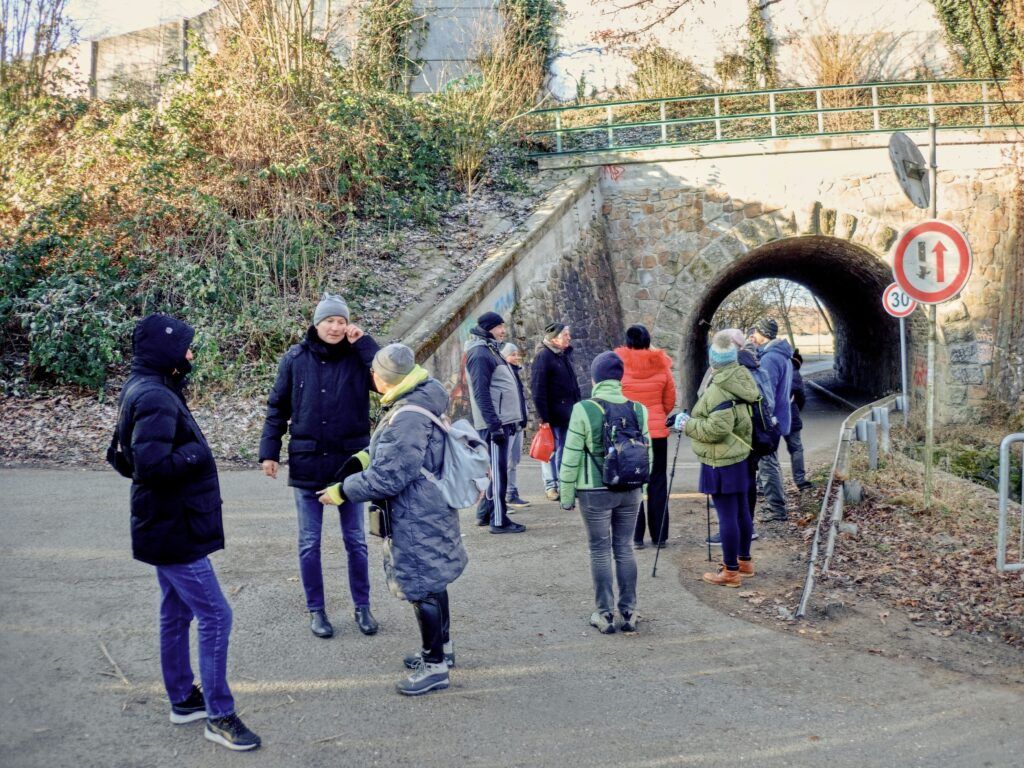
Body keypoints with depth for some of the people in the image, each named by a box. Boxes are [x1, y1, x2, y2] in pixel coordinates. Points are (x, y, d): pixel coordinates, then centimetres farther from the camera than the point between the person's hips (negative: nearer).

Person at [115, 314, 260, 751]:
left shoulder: (146, 390, 9)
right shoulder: (156, 399, -23)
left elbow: (135, 454, 17)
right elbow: (152, 463, -33)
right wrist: (194, 453, -18)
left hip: (169, 526, 11)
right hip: (175, 531, -10)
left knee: (176, 614, 19)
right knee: (215, 616, -5)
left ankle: (183, 699, 31)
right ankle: (219, 716, 3)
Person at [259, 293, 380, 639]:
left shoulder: (358, 356, -3)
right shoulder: (295, 358, -2)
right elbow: (277, 407, 3)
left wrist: (363, 342, -16)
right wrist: (269, 451, -2)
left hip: (350, 461, 0)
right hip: (307, 463, 0)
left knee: (355, 540, 10)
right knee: (309, 543, 8)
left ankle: (362, 606, 24)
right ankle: (316, 609, 21)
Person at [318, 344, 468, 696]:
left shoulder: (407, 418, -28)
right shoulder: (418, 402, 5)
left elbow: (387, 476, -25)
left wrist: (342, 491, -14)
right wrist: (368, 456, 5)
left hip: (417, 518, -10)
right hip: (427, 510, 10)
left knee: (423, 587, 2)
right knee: (431, 582, 22)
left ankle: (435, 666, 14)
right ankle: (441, 647, 38)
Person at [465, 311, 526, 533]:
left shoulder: (491, 350, 18)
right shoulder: (480, 353, -13)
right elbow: (481, 393, -19)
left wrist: (509, 421, 21)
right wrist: (494, 425, -22)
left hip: (502, 421, 10)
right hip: (494, 423, -10)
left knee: (494, 469, 15)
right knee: (497, 469, -7)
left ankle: (484, 513, 23)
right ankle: (498, 520, -4)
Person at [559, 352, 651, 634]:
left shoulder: (583, 410, -12)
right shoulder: (638, 410, 0)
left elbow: (572, 457, -9)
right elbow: (646, 453, 7)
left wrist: (566, 494, 0)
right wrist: (641, 487, 19)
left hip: (595, 493, -3)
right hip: (630, 492, 3)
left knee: (600, 551, 6)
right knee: (625, 549, 12)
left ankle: (605, 614, 11)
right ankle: (628, 612, 17)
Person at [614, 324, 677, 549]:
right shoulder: (661, 364, -2)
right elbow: (670, 401, 5)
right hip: (657, 431, 2)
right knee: (658, 483, 11)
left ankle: (636, 536, 6)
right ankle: (659, 535, 14)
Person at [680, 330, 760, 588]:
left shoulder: (718, 390, -22)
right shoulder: (742, 380, 6)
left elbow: (718, 428, -26)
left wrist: (689, 425, -13)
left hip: (721, 462, -9)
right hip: (740, 456, 9)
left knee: (727, 515, -2)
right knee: (741, 510, 19)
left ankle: (731, 571, 4)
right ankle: (744, 561, 32)